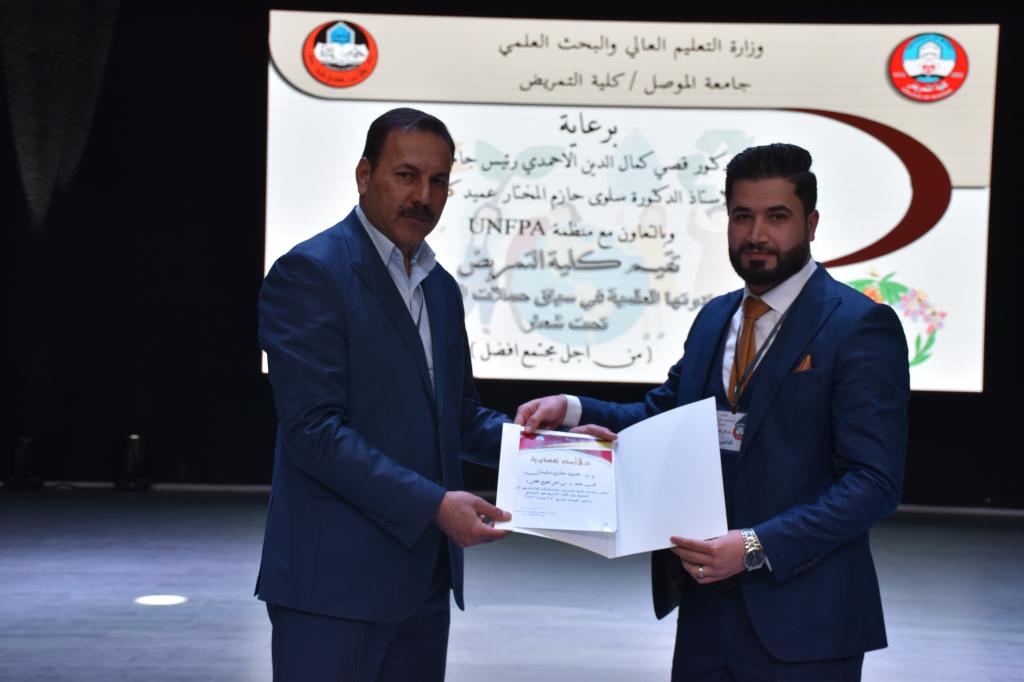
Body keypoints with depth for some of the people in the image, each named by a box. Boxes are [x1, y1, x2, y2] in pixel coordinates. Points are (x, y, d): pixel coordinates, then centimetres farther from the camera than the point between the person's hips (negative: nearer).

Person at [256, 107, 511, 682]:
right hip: (335, 578, -7)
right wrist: (433, 503, -22)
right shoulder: (310, 273, -10)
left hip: (423, 578, 8)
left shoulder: (441, 288, 15)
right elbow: (313, 429, -19)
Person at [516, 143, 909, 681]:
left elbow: (874, 481, -16)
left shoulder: (860, 327, -11)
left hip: (800, 619, -6)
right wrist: (573, 409, -4)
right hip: (707, 602, 6)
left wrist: (757, 546, -24)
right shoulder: (715, 318, 11)